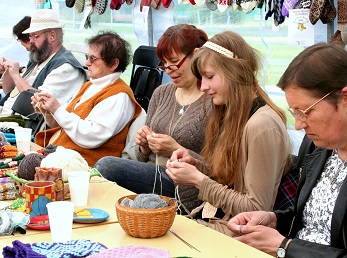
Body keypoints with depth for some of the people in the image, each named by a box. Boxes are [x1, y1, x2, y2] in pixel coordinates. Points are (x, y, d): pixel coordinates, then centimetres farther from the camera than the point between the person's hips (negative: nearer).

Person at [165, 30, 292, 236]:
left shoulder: (263, 125, -21)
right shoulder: (231, 114, 9)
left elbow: (256, 210, -19)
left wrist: (198, 180, -17)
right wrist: (195, 165, -2)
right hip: (210, 218, 8)